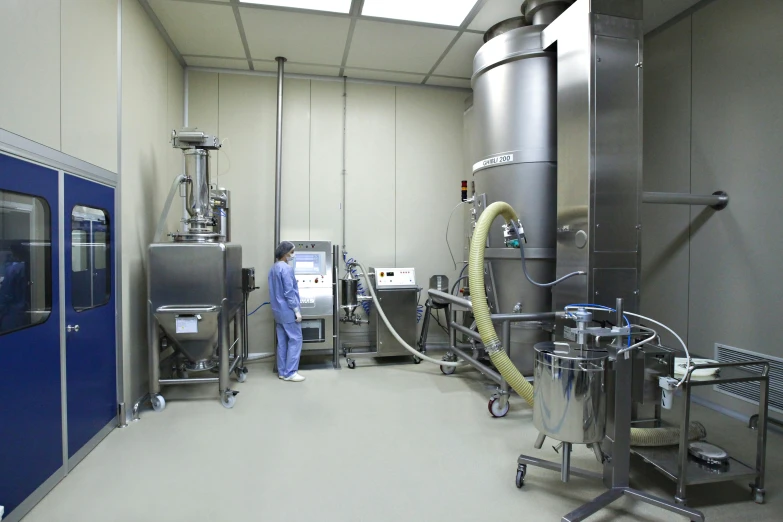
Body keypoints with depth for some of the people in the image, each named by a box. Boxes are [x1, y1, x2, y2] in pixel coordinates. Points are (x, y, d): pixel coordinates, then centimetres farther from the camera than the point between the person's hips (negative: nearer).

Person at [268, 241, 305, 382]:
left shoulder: (274, 268, 12)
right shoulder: (286, 268, -18)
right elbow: (289, 292, -20)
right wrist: (297, 310, -16)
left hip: (278, 310, 9)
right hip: (287, 310, -9)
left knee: (282, 340, 12)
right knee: (295, 339, -2)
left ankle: (282, 371, 17)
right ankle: (290, 373, 0)